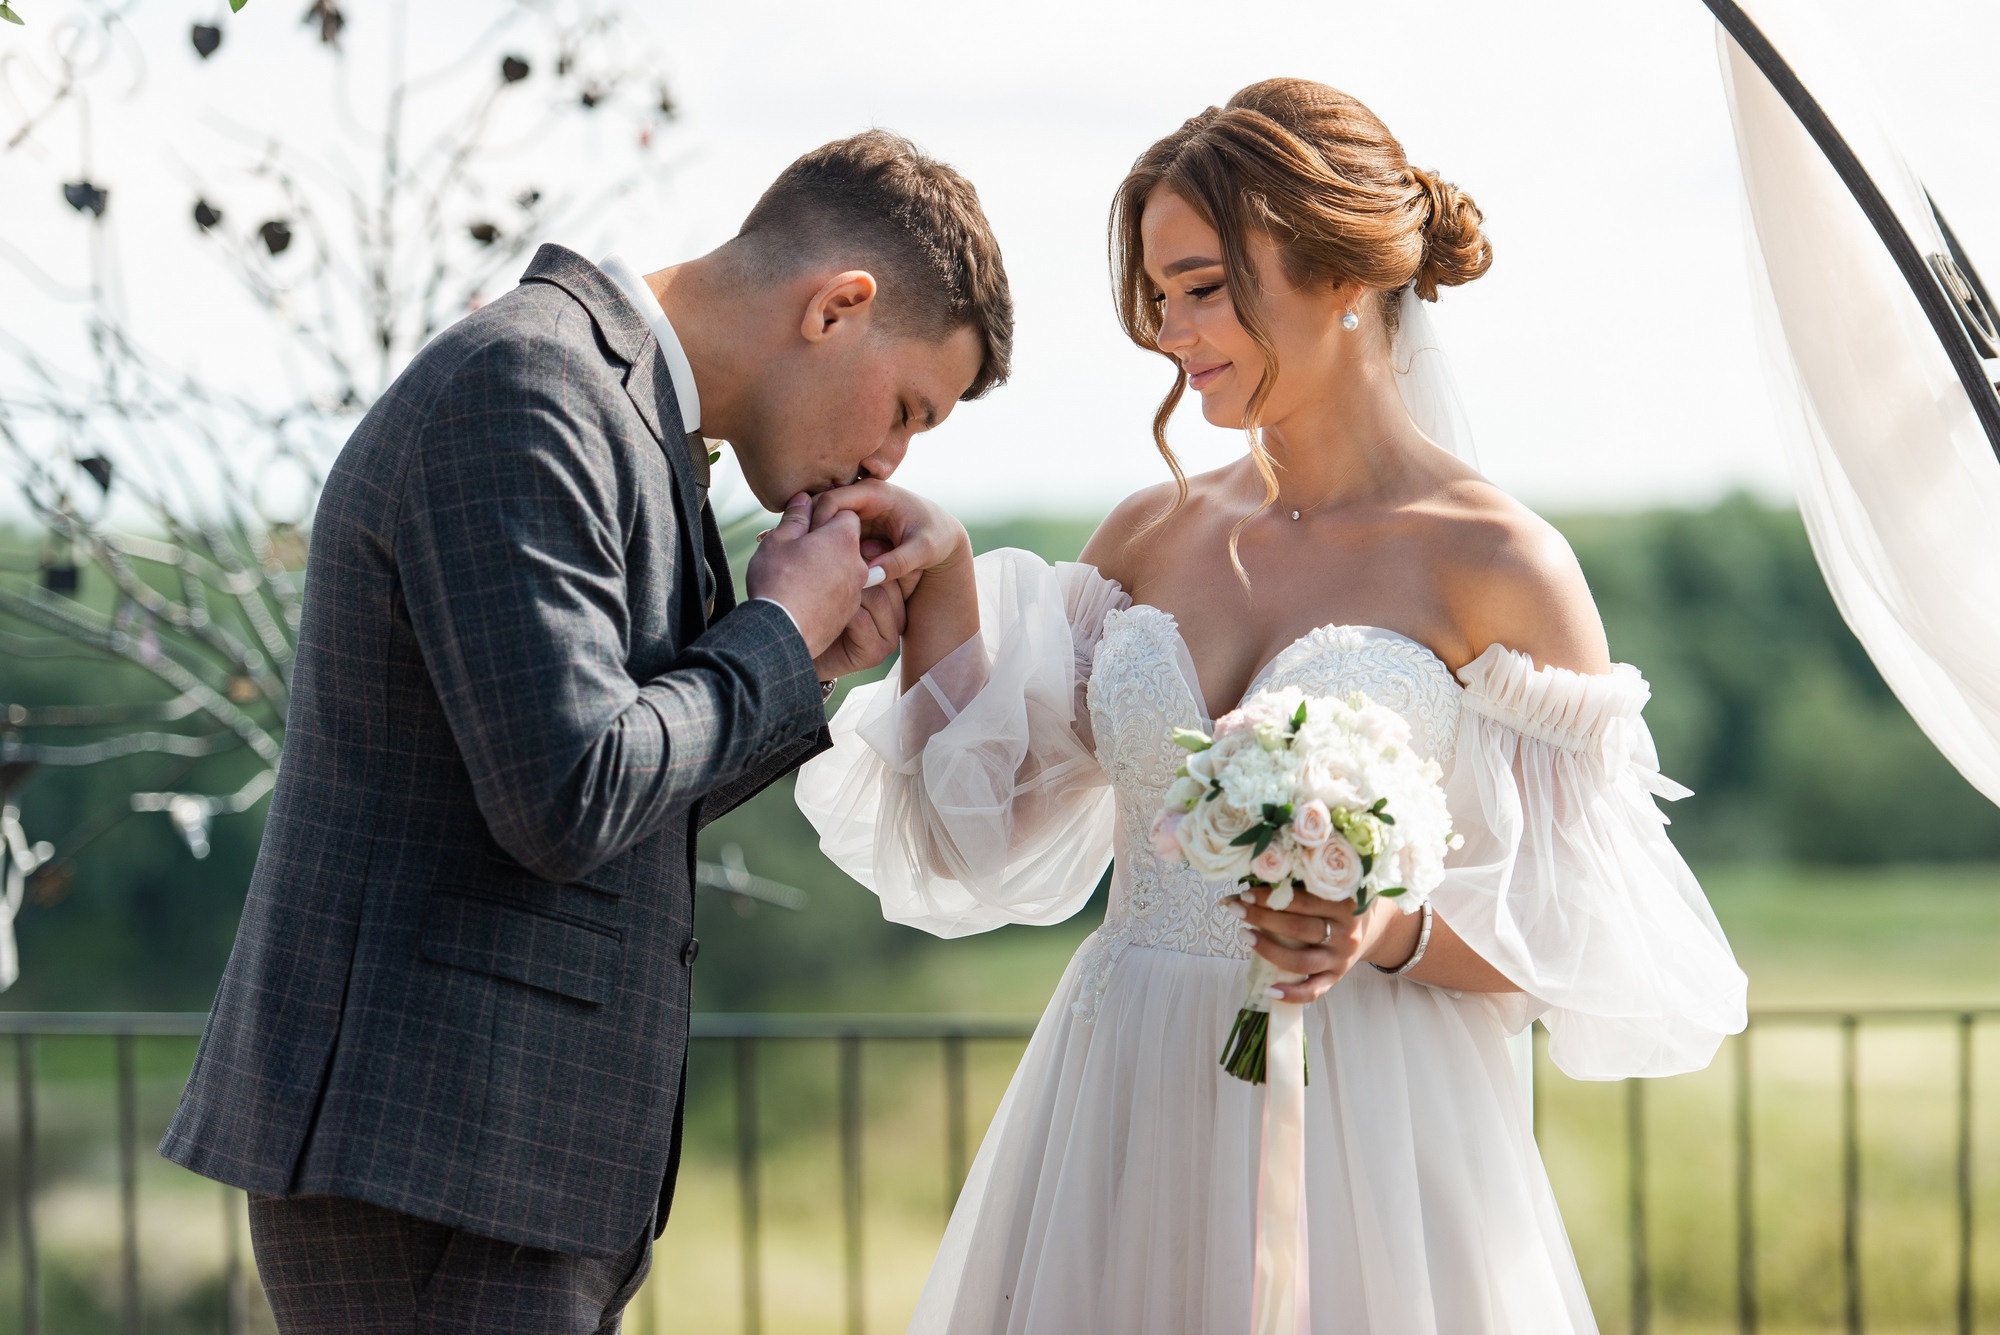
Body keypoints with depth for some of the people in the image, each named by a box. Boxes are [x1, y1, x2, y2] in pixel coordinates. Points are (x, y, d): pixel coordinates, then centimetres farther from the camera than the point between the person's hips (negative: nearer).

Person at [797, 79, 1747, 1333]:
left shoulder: (1499, 562, -6)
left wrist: (1394, 935, -21)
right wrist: (945, 579, 0)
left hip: (1363, 1137, -4)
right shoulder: (1151, 535, 10)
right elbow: (977, 841, 7)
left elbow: (1589, 937, -5)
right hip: (1123, 1124, 5)